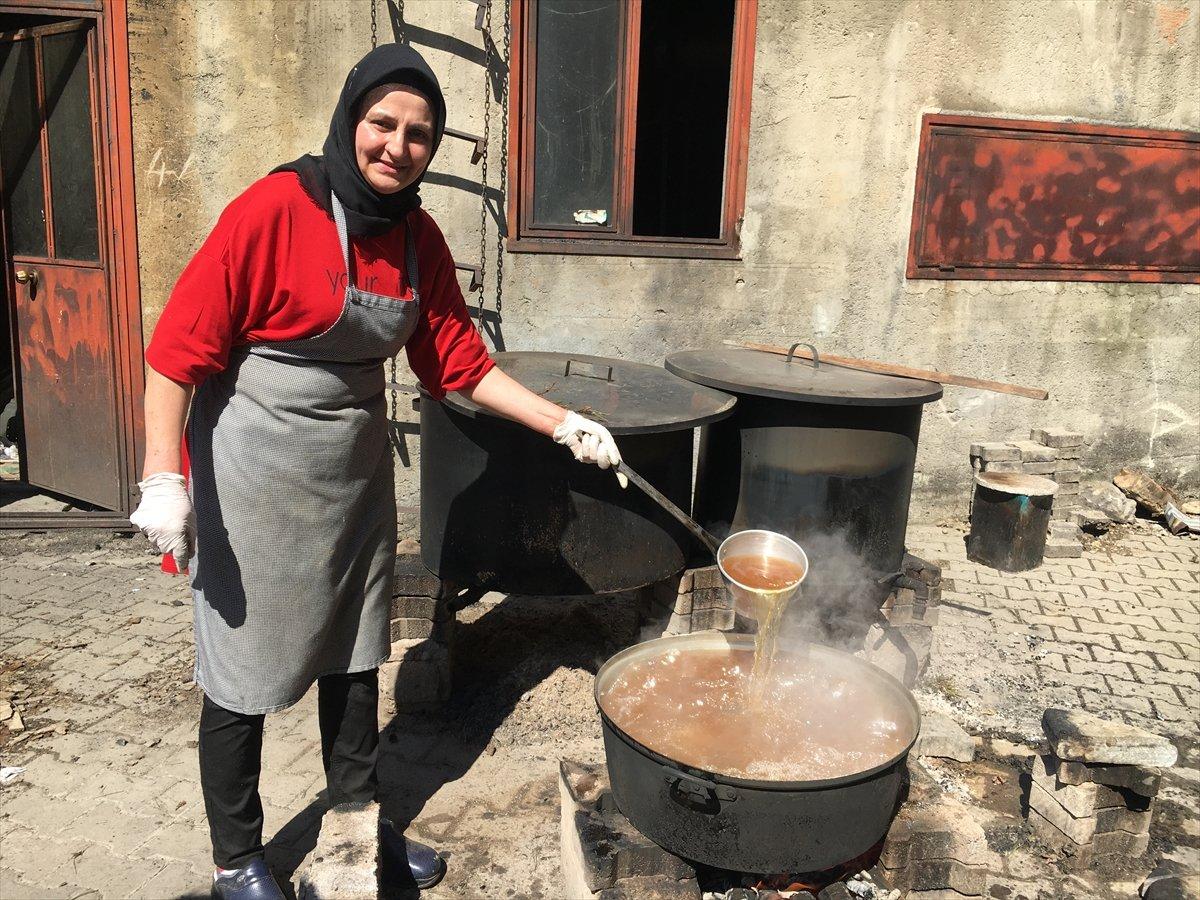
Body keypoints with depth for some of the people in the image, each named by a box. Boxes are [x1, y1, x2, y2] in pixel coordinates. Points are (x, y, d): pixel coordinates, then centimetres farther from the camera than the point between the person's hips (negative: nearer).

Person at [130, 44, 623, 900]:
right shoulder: (274, 210, -18)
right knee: (245, 672, 7)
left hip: (357, 470, 6)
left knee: (354, 657, 17)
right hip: (256, 473, -6)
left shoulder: (418, 238, 0)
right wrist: (165, 481, -19)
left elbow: (461, 362, 4)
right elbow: (180, 348, -16)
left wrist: (564, 425, -1)